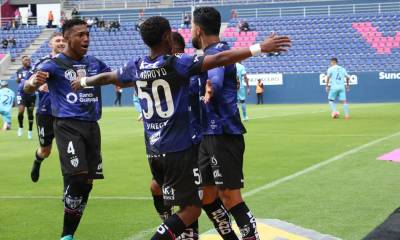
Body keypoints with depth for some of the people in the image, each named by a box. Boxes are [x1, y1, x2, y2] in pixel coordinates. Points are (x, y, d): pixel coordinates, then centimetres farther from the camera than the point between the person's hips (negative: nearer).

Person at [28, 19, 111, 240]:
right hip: (68, 126, -6)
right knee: (77, 178, -20)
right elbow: (29, 85, -19)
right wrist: (35, 81, -44)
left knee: (87, 183, 6)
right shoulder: (55, 64, -4)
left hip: (91, 126, 6)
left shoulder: (94, 63, 13)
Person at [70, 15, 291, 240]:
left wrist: (83, 82, 45)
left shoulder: (136, 67, 6)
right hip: (179, 149, -7)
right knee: (192, 209, -2)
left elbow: (106, 77, 24)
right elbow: (219, 59, -21)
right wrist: (259, 48, -22)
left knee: (187, 204, 19)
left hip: (153, 151, 7)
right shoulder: (177, 63, -12)